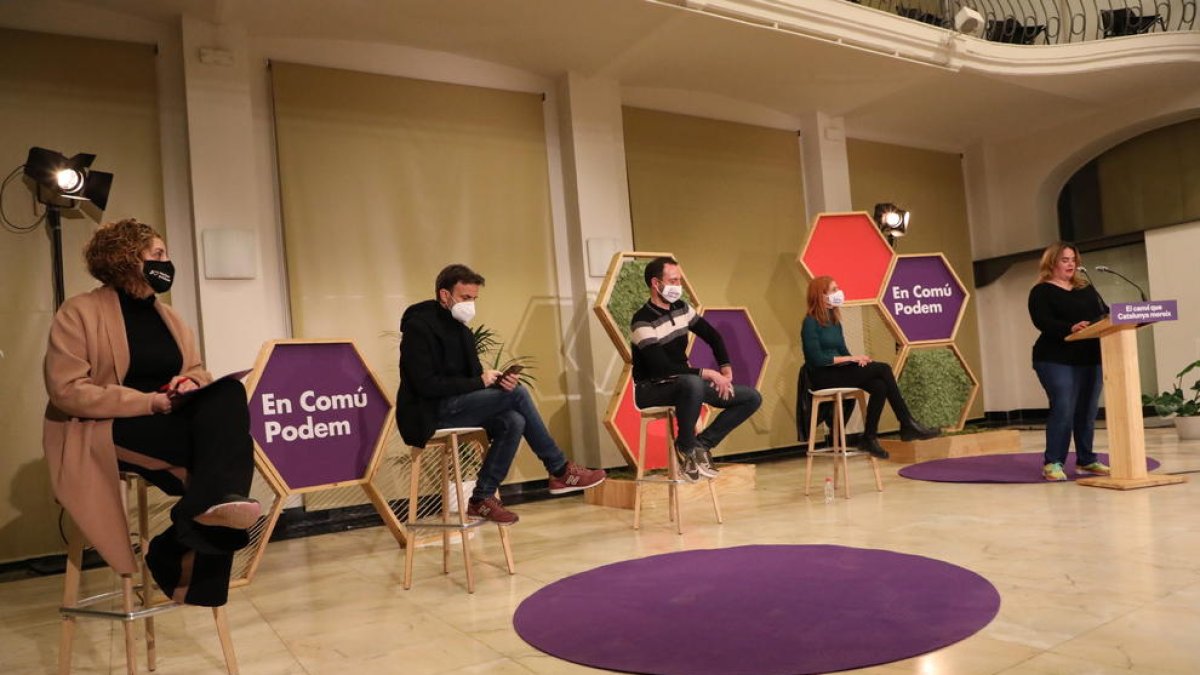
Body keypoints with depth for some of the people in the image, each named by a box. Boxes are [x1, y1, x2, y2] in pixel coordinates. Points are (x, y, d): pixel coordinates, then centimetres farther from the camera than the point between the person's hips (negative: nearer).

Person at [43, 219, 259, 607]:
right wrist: (148, 402, -20)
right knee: (226, 436, -31)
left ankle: (214, 503, -33)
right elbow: (66, 390, -13)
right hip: (108, 429, -6)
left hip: (169, 421, 6)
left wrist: (190, 383, -7)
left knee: (227, 394, -29)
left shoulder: (168, 316, 17)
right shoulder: (80, 312, -3)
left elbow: (199, 372, 20)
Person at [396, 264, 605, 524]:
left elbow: (474, 375, 12)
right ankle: (560, 471, -9)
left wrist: (497, 380, -12)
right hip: (430, 415, -8)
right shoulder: (418, 327, -12)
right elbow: (426, 385, -20)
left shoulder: (461, 330, 15)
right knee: (518, 393, -19)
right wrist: (480, 381, -18)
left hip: (456, 407, 8)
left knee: (513, 422, -20)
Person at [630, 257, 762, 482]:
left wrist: (725, 370, 0)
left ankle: (701, 444, 0)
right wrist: (706, 373, -25)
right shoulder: (642, 321, -20)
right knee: (692, 383, -43)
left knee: (752, 397, -2)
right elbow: (663, 368, -28)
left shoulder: (681, 308, 3)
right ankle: (686, 447, -18)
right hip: (651, 391, -8)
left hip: (685, 384, 8)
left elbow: (713, 336, 15)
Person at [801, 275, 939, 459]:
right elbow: (817, 359, -18)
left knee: (879, 386, -19)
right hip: (823, 377, -8)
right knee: (883, 369, -18)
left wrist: (857, 359, -7)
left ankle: (869, 437, -11)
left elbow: (842, 352, 16)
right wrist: (851, 358, -15)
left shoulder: (834, 320, 15)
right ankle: (908, 424, -9)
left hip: (838, 372, 8)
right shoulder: (811, 322, -10)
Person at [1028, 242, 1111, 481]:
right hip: (1056, 360, -6)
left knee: (1088, 411, 8)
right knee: (1063, 410, -12)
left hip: (1090, 359, 6)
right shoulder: (1041, 291, -1)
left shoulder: (1087, 288, 20)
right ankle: (1052, 463, -4)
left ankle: (1086, 460, 19)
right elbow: (1043, 322, -15)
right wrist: (1071, 328, -32)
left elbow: (1104, 313, 13)